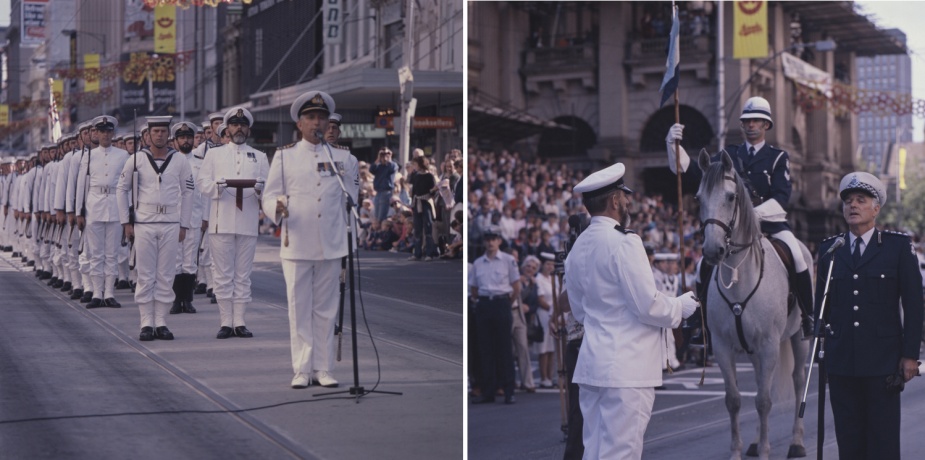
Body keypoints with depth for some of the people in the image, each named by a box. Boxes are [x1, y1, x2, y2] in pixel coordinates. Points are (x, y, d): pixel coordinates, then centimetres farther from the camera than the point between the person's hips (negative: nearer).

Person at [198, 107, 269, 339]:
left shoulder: (259, 157, 16)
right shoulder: (214, 155, 13)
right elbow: (202, 183, 4)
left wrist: (259, 189, -14)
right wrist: (218, 187, -16)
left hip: (248, 222, 1)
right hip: (221, 222, -1)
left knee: (243, 275, 2)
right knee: (222, 274, -2)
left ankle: (239, 322, 5)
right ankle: (226, 322, 2)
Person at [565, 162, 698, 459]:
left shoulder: (578, 248, 10)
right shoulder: (624, 244, -15)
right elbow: (648, 306, -15)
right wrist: (681, 307, 2)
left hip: (592, 365, 8)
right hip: (627, 368, -8)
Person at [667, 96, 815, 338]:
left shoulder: (778, 157, 5)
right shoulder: (730, 155, 11)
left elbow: (782, 196, -7)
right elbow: (688, 169, 3)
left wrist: (757, 212, -24)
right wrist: (673, 144, -13)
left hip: (771, 221, -2)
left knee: (798, 258, -26)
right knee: (707, 264, -17)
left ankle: (808, 317, -12)